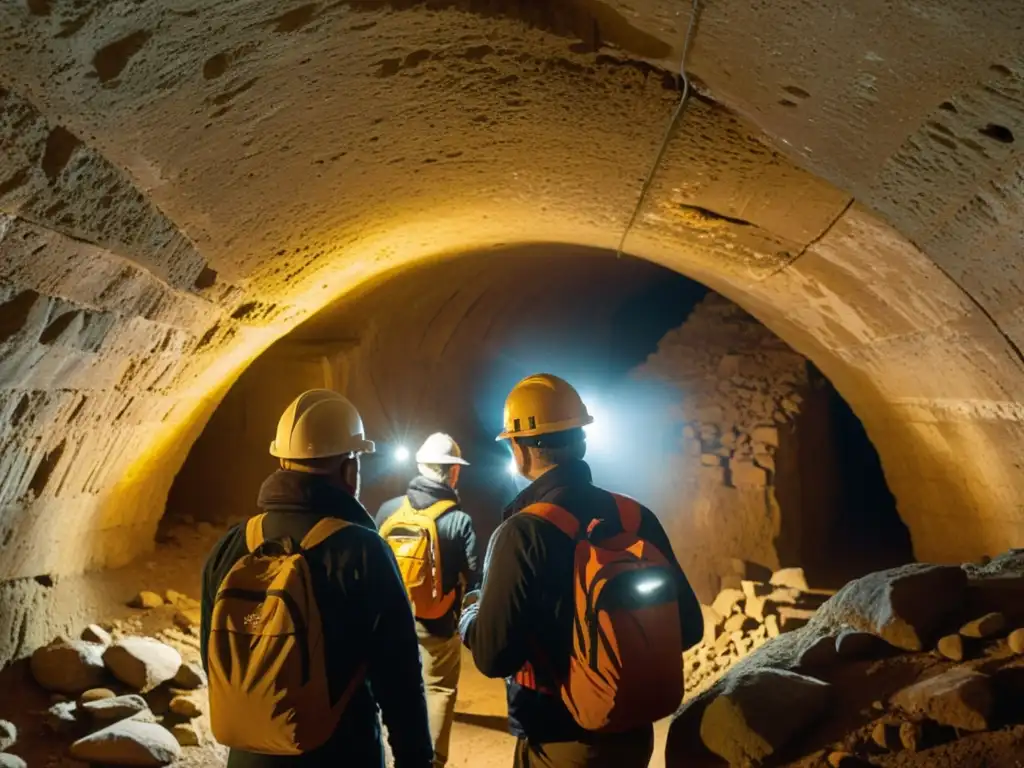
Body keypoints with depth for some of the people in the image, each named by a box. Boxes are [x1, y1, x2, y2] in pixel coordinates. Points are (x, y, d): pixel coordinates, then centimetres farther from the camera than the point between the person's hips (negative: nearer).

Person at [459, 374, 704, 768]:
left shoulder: (523, 533, -20)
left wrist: (471, 616, 3)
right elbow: (688, 627, 2)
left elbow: (493, 656, -18)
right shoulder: (638, 517, -4)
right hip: (636, 734, 5)